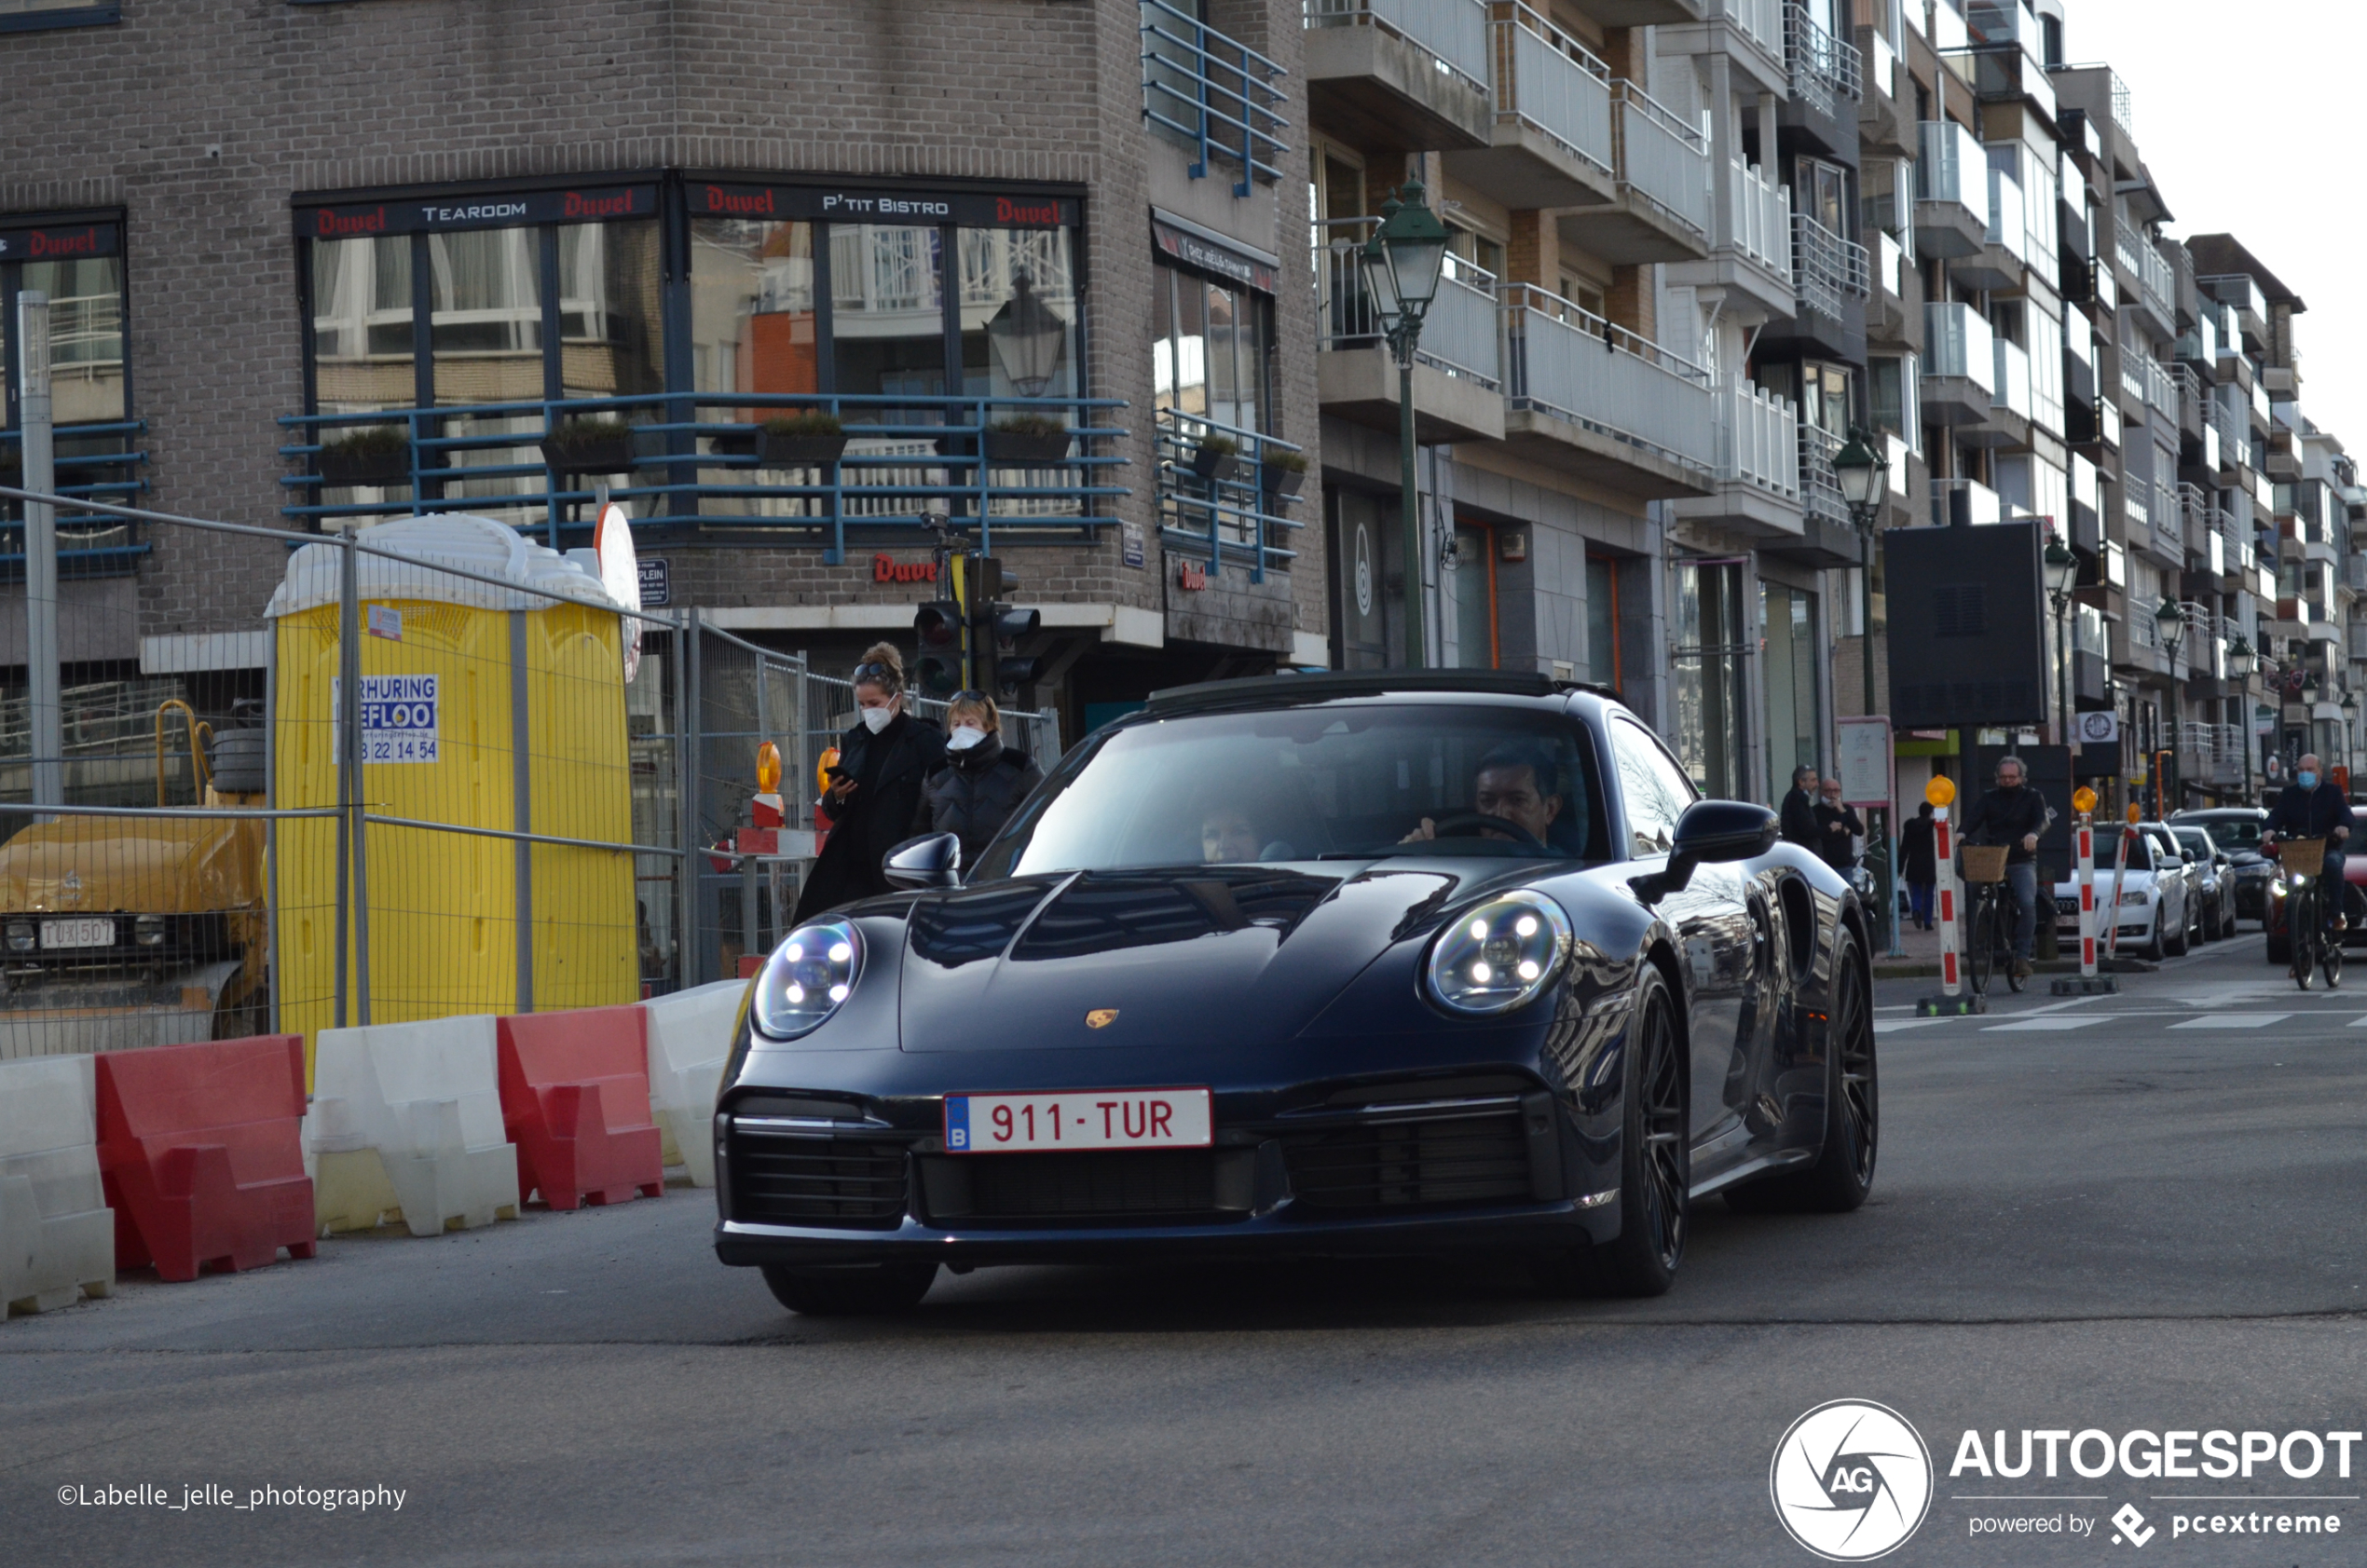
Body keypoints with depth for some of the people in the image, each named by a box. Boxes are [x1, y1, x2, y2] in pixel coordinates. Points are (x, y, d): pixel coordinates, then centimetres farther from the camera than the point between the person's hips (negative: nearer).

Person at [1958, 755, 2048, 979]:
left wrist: (2034, 833, -34)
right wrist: (1962, 833, -27)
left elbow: (2043, 820, -9)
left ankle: (2022, 955, -19)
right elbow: (1972, 819, -3)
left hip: (2022, 862, -2)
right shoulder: (1989, 799, 13)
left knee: (2027, 903, -22)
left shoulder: (2033, 797, 9)